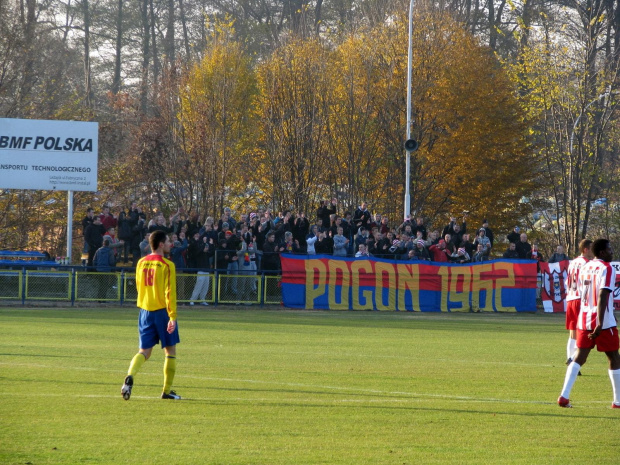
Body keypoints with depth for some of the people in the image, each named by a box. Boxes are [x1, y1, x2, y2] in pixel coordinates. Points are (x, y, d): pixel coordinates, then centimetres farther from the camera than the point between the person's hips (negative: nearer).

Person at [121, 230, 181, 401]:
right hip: (162, 311, -5)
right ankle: (167, 391, 12)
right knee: (170, 351, 10)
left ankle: (130, 376, -23)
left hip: (145, 311, 5)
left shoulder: (141, 263, 7)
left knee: (144, 351, 6)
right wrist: (172, 317, -18)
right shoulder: (167, 265, -11)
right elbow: (170, 292, -17)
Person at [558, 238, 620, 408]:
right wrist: (600, 323, -26)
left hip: (583, 320, 7)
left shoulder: (585, 267, 12)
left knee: (579, 357, 6)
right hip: (603, 322, -7)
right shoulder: (606, 268, -11)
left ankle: (564, 396, -6)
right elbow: (603, 295, -21)